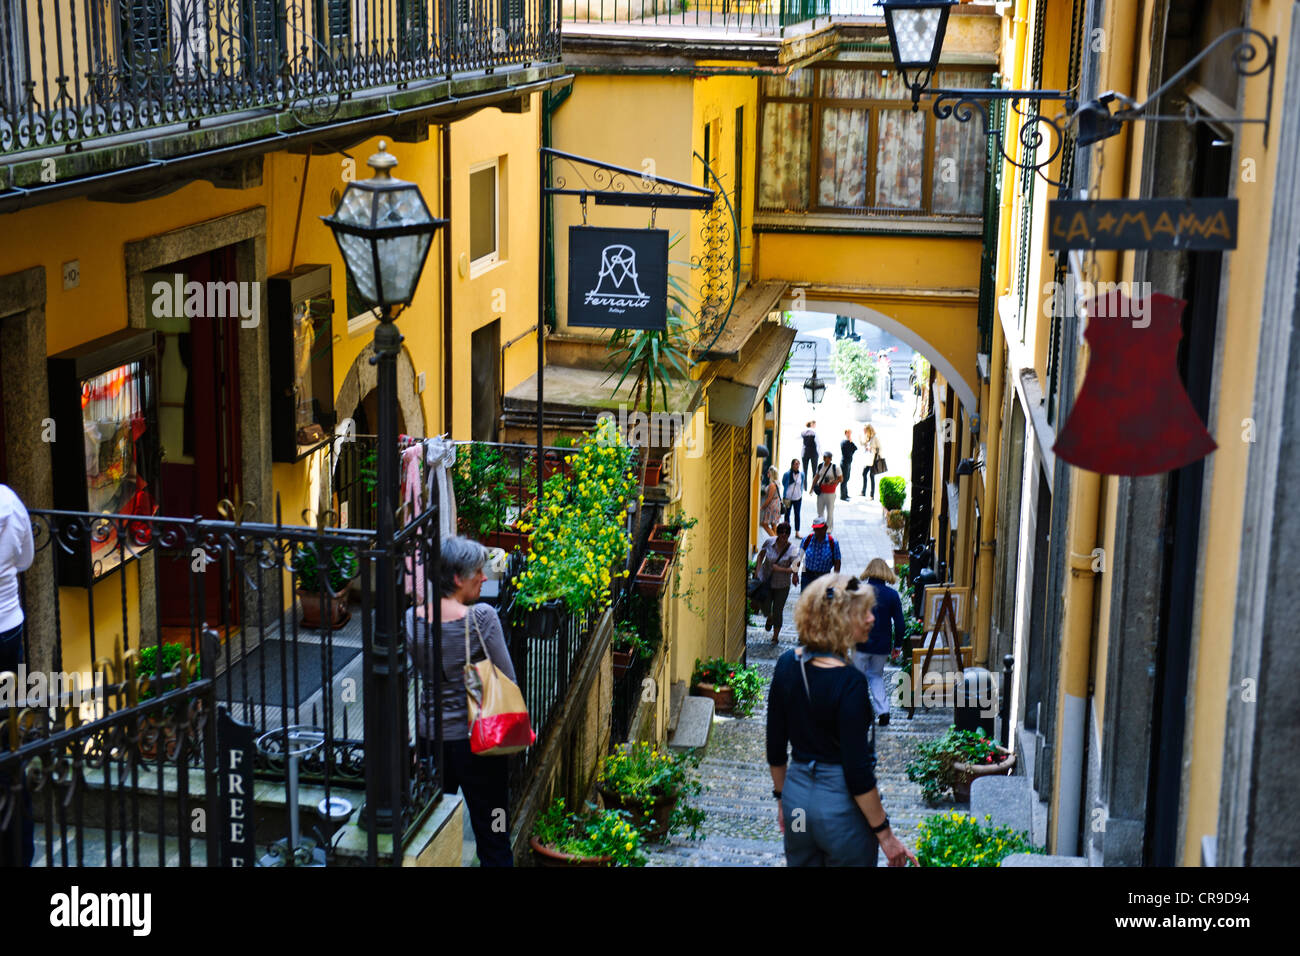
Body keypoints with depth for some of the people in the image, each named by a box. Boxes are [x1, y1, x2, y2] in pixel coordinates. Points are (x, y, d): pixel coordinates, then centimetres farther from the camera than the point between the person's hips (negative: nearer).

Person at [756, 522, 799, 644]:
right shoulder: (769, 542, -10)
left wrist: (780, 569, -28)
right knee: (765, 607, 6)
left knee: (778, 611, 4)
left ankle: (776, 636, 26)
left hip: (782, 585, -2)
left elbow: (793, 568, -17)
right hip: (766, 580, 2)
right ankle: (769, 618, 45)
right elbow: (761, 554, 10)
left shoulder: (793, 549, -16)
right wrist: (759, 568, 3)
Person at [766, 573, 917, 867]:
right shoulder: (849, 683, -21)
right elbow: (857, 771, -19)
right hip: (841, 804, -6)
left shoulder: (786, 665, -2)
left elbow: (775, 746, 7)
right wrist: (885, 834, -10)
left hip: (797, 798, 6)